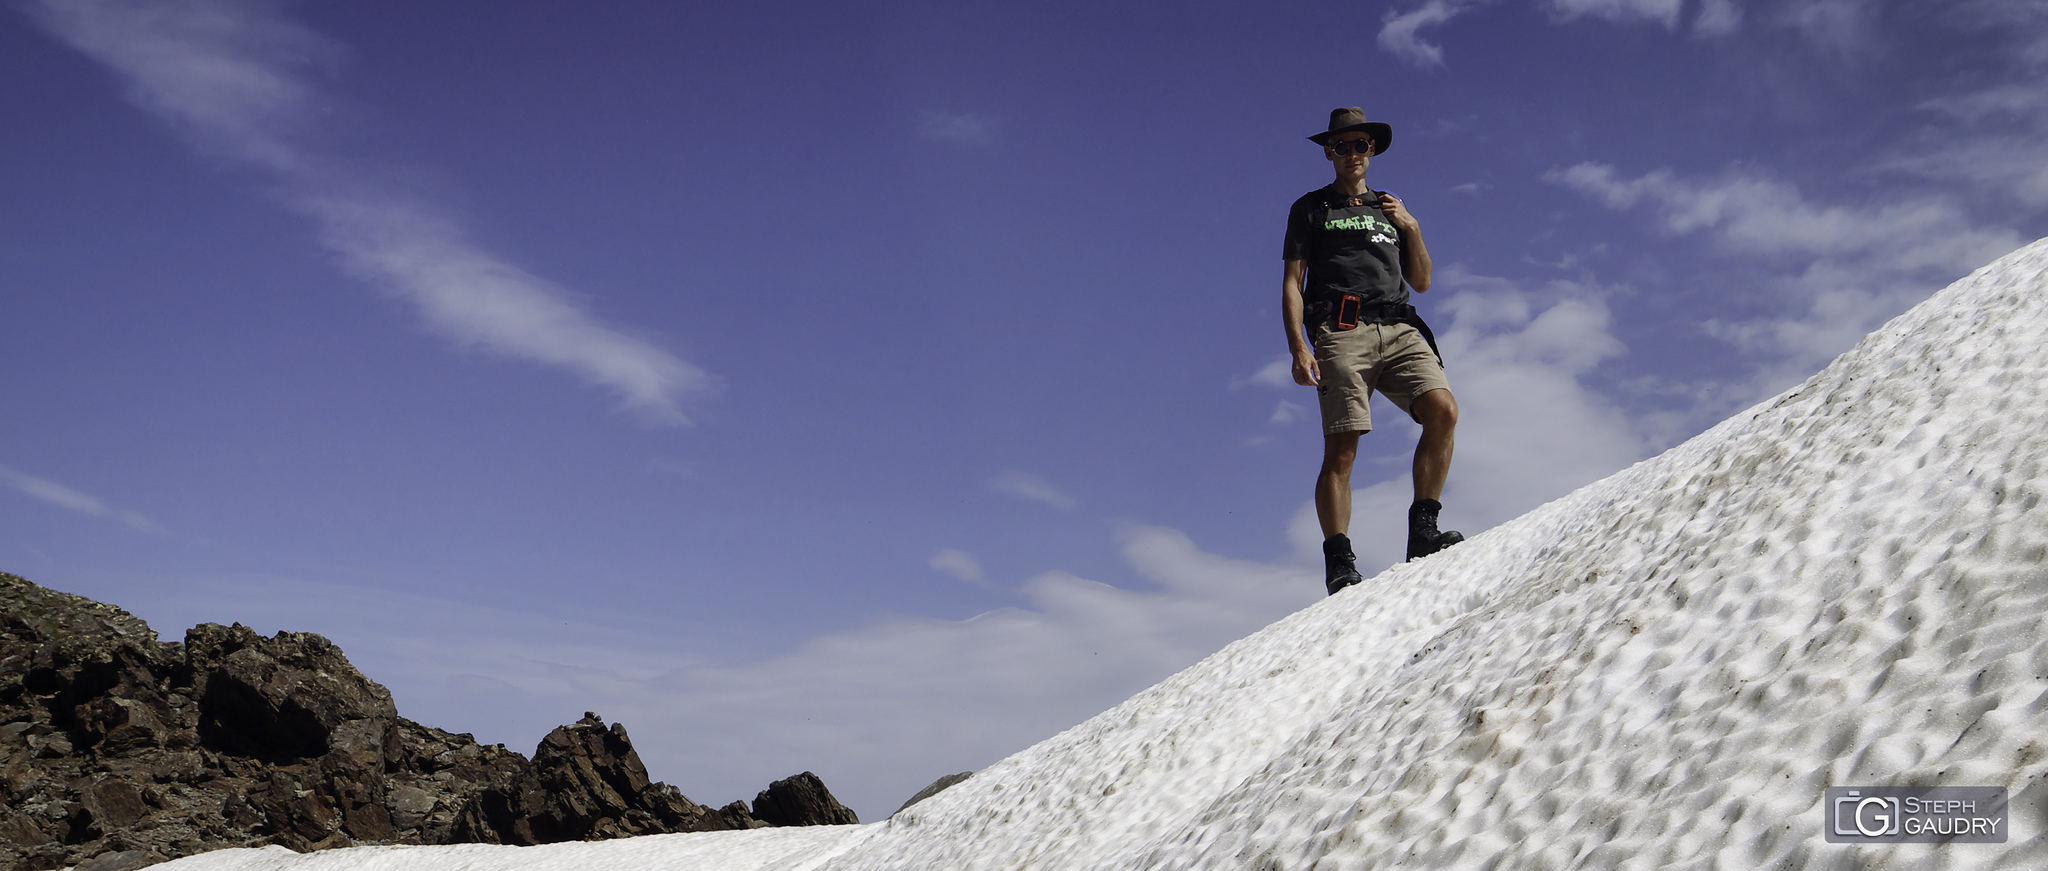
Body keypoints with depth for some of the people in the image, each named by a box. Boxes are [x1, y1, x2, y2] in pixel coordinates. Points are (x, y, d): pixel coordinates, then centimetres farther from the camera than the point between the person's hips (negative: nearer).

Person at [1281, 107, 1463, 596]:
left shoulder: (1390, 209, 29)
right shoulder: (1311, 209, 18)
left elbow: (1421, 282, 27)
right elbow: (1292, 284, 8)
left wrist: (1412, 229, 11)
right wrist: (1299, 348, -6)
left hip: (1399, 328, 4)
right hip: (1341, 330, -3)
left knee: (1443, 410, -20)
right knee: (1341, 449, -14)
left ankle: (1423, 529, -13)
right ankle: (1339, 562, -11)